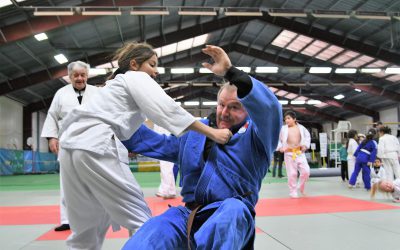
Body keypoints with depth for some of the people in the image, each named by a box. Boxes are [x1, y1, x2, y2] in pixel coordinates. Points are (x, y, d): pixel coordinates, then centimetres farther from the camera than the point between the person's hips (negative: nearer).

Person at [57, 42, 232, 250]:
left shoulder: (117, 84, 36)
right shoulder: (136, 78, 9)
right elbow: (168, 110, -6)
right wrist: (213, 133, -9)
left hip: (71, 145, 9)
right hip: (95, 148, -9)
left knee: (86, 227, 15)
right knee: (140, 220, -4)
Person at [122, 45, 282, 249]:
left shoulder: (256, 135, 1)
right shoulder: (195, 131, 17)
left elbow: (269, 107, -21)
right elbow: (158, 143, 27)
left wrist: (230, 72, -28)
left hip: (233, 219, -3)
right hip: (189, 216, 4)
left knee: (232, 210, -41)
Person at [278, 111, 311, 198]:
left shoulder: (301, 127, 4)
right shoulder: (283, 129, -2)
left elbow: (308, 136, 18)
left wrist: (306, 145, 7)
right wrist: (281, 147, -5)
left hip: (300, 153, 2)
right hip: (289, 154, -2)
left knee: (306, 171, -5)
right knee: (292, 174, -1)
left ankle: (301, 187, 20)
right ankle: (293, 192, 13)